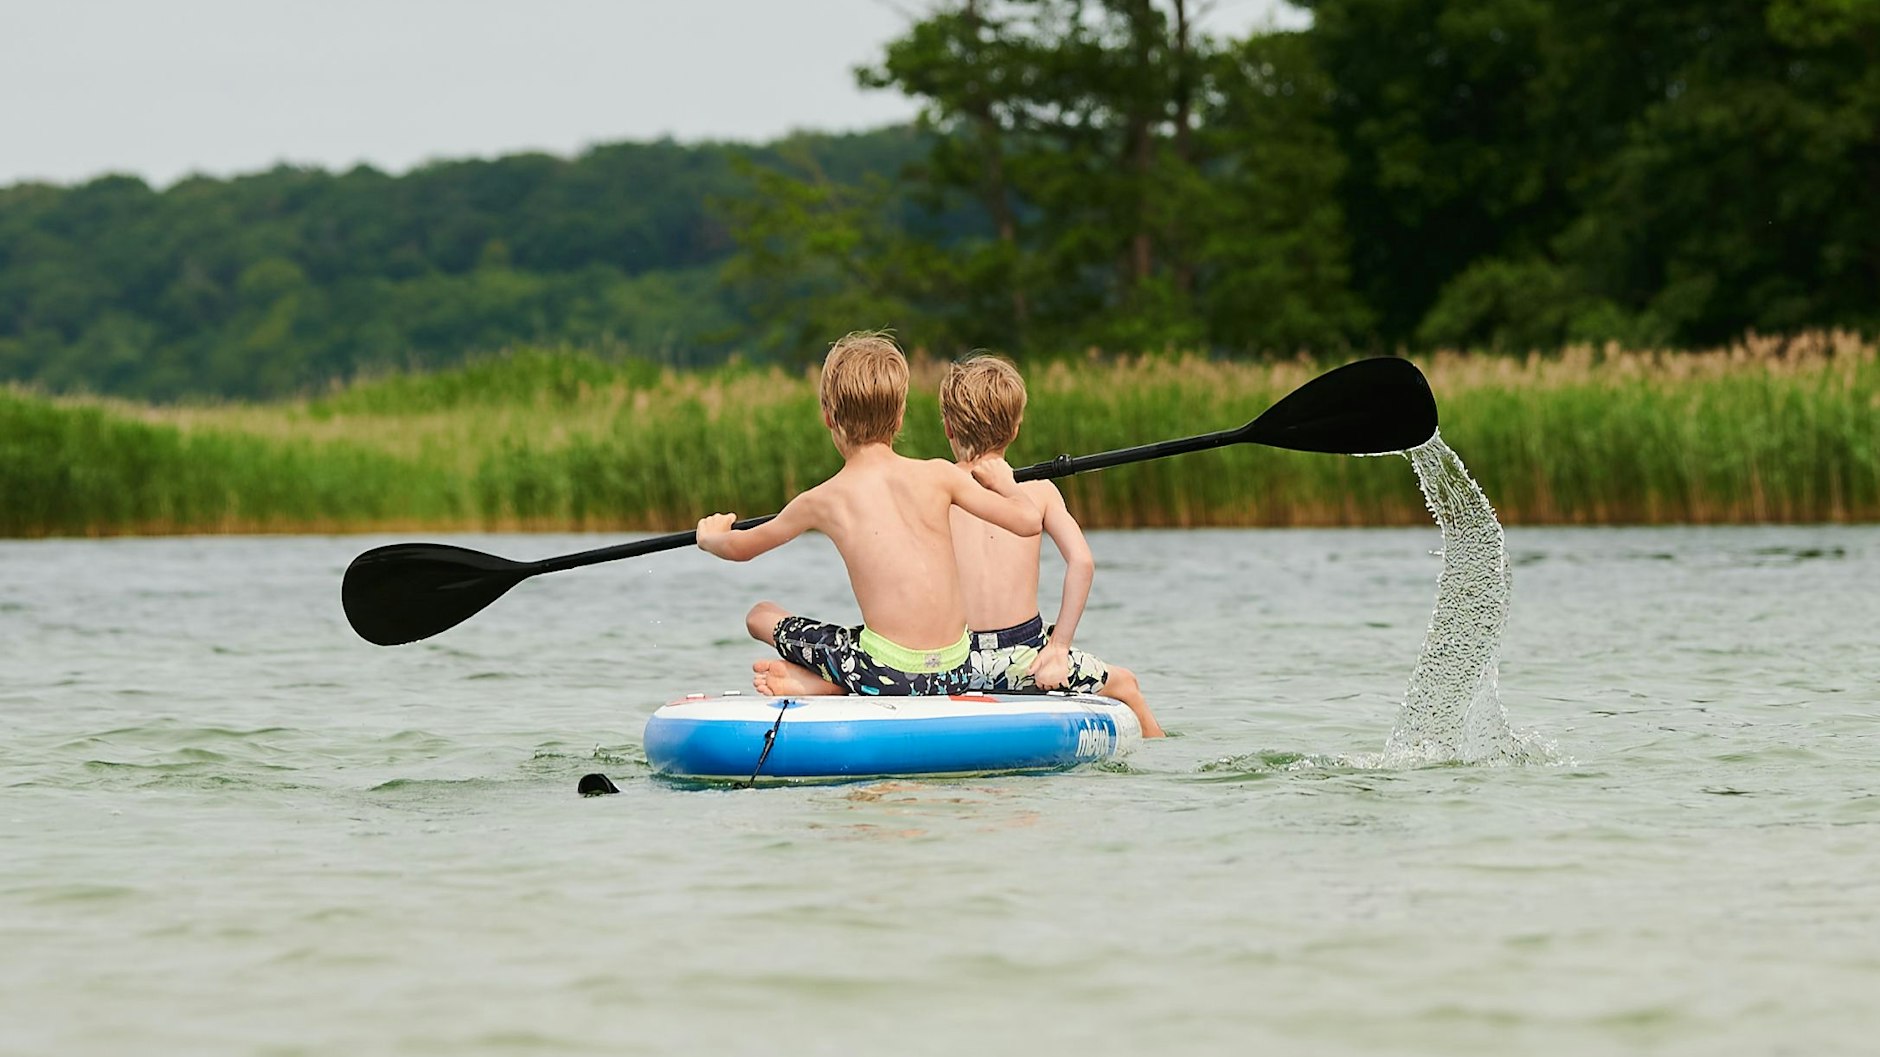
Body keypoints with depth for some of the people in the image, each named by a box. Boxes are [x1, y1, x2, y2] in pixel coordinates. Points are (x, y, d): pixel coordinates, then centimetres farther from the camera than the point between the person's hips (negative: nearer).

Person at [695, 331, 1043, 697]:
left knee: (761, 615, 19)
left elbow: (739, 547, 18)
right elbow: (1029, 520, 4)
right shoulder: (938, 475, 1)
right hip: (953, 676, 2)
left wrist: (710, 534, 42)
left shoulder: (821, 501, 0)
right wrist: (1005, 484, 26)